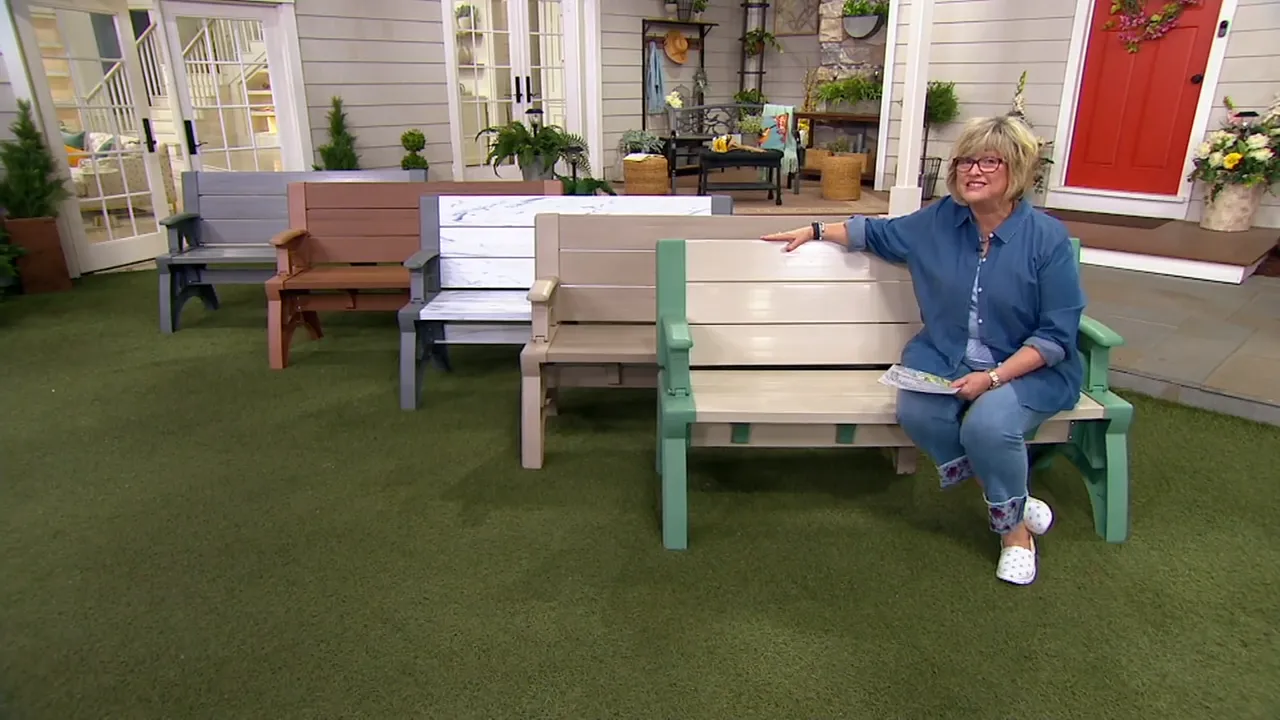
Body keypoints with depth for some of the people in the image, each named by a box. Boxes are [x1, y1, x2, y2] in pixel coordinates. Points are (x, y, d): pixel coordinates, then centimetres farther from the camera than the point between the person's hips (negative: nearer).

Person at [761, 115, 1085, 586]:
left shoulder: (1048, 238, -11)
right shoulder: (939, 220, 0)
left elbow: (1057, 333, -11)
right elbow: (878, 232, 19)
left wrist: (994, 376, -23)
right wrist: (815, 232, 18)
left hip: (1029, 367, -3)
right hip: (944, 358, 4)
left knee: (987, 424, -33)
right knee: (916, 413, -27)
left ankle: (1013, 527, -1)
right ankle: (1003, 490, -1)